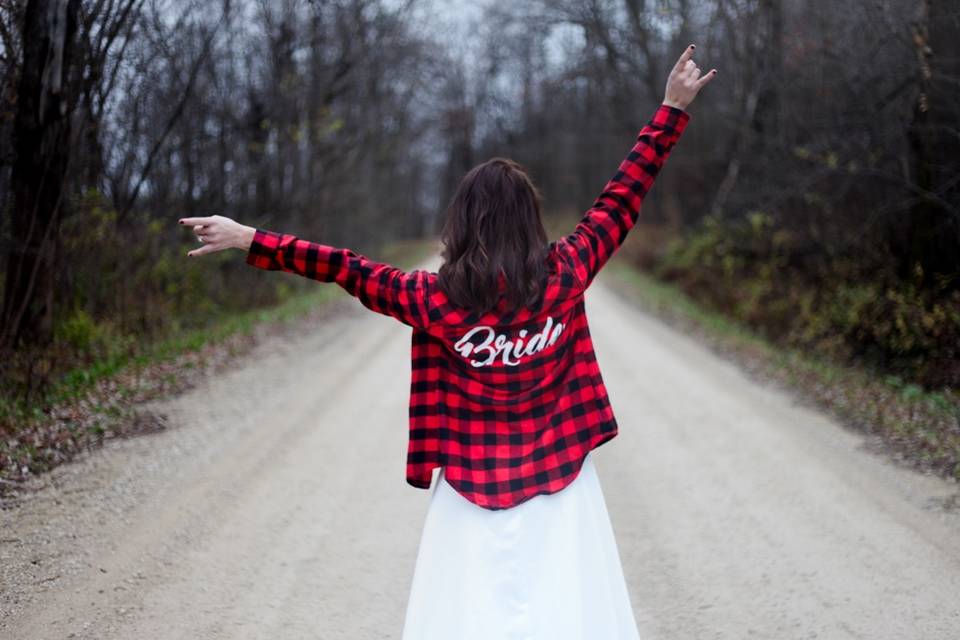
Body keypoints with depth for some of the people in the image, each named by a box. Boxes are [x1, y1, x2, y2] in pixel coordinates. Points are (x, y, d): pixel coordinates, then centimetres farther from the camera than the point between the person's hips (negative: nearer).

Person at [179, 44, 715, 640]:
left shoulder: (433, 299, -9)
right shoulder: (564, 278, -7)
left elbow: (347, 268, -2)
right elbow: (622, 198, 0)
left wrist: (249, 239, 8)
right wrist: (674, 110, 9)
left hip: (471, 493, 0)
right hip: (559, 488, 1)